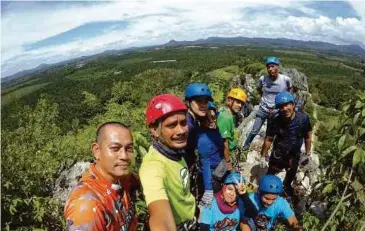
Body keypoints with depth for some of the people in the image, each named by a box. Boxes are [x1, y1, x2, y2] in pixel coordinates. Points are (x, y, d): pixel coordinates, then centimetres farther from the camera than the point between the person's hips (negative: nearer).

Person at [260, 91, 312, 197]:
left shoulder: (303, 118, -25)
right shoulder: (275, 122, -27)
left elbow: (308, 136, -8)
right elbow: (268, 140, -14)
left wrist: (307, 154, 0)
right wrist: (263, 157, -5)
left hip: (295, 155, 3)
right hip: (278, 155, -2)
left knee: (290, 177, 29)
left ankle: (287, 186, 60)